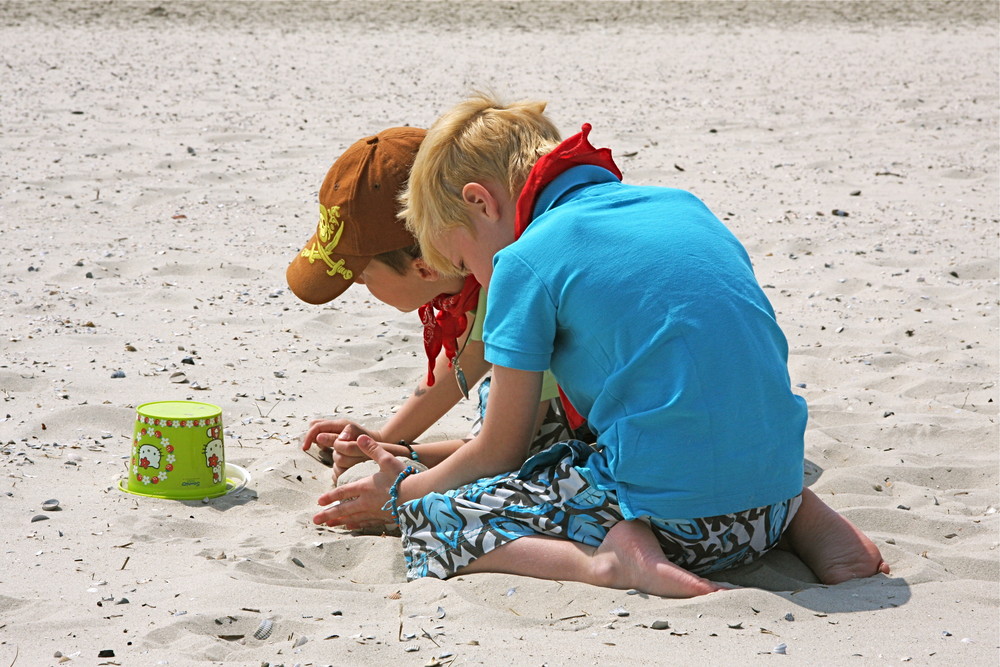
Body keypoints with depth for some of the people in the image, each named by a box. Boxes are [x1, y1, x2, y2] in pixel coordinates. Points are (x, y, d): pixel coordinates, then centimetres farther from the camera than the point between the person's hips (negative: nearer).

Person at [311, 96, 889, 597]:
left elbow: (499, 453, 4)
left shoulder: (527, 261, -3)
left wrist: (403, 491, 22)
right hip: (771, 497, 7)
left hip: (670, 516, -6)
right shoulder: (684, 206, 16)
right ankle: (801, 513, 13)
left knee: (429, 523, 4)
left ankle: (608, 559, -16)